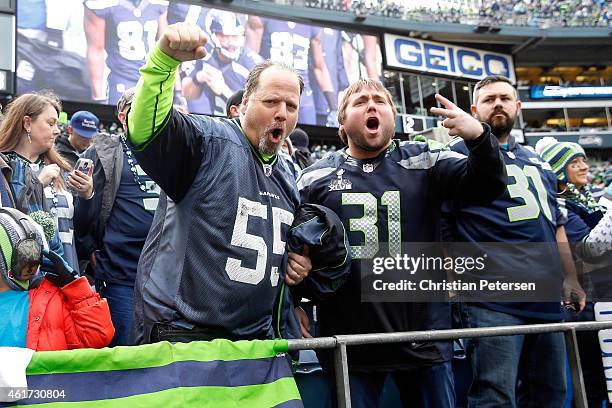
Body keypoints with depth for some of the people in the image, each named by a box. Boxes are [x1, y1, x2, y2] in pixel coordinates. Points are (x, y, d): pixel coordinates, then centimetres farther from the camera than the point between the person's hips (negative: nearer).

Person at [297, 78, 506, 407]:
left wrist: (479, 136, -23)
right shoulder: (315, 177, 5)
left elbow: (486, 185, -5)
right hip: (350, 340, 0)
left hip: (425, 338, 1)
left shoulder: (425, 162, 5)